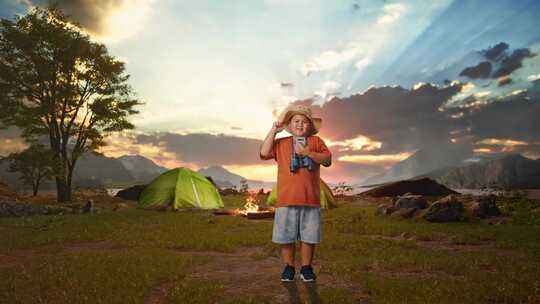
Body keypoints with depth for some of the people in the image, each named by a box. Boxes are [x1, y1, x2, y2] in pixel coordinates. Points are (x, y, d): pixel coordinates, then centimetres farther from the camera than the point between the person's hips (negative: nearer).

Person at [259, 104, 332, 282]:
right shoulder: (281, 143, 10)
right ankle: (288, 267, 22)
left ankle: (306, 268, 22)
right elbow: (264, 153, -4)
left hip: (310, 199, 0)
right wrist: (273, 130, -2)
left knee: (308, 236, 7)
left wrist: (309, 153, -17)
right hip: (286, 199, 0)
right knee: (286, 236, 6)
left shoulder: (316, 141, 10)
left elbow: (328, 159, -2)